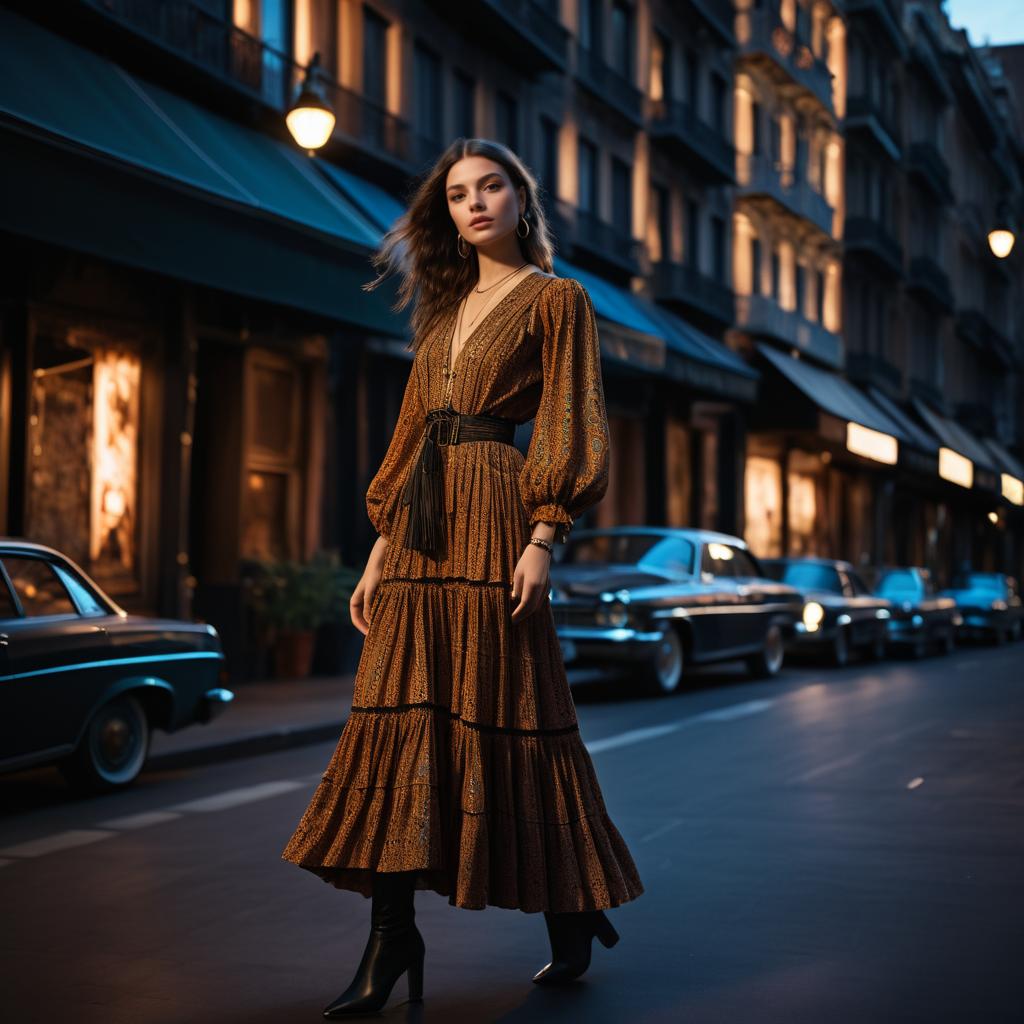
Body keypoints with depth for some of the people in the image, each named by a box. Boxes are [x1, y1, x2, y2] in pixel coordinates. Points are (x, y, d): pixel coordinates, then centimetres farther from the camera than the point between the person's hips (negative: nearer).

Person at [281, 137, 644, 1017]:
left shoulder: (555, 299, 3)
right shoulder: (446, 308, 22)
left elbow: (569, 423, -5)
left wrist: (543, 538, -16)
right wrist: (382, 547, 13)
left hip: (494, 515, -6)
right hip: (421, 525, 6)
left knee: (503, 715, -4)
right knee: (401, 717, -1)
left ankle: (571, 916, 14)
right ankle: (392, 941, 2)